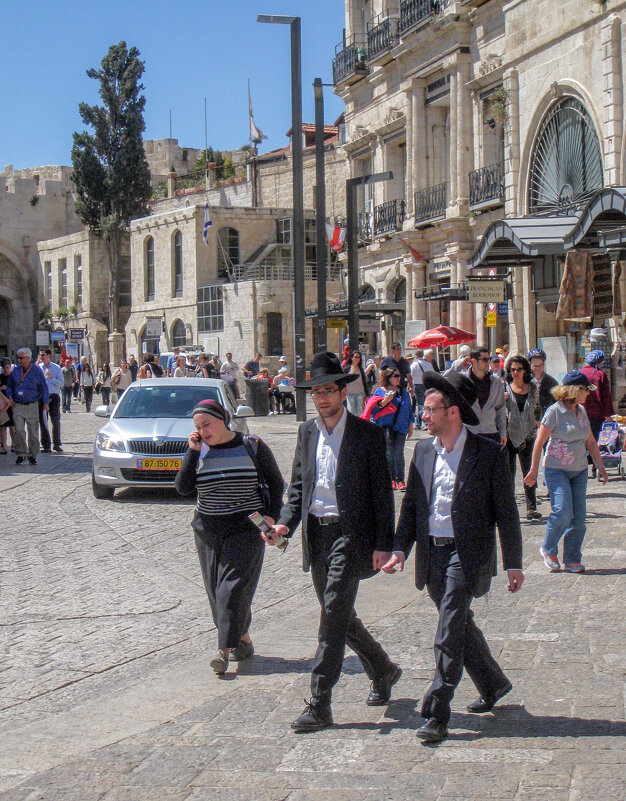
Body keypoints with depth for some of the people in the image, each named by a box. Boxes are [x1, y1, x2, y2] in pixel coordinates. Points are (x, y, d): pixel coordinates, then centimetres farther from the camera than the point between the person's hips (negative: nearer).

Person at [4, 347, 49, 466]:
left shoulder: (37, 371, 0)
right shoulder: (15, 371, 5)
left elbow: (43, 388, 6)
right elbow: (9, 385, 18)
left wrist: (45, 403, 1)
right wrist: (10, 396, 1)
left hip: (32, 406, -1)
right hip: (18, 406, 1)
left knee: (33, 431, 0)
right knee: (19, 430, -7)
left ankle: (33, 455, 11)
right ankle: (20, 454, 5)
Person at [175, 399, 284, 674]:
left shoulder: (252, 447, -2)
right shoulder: (199, 451, 5)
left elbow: (275, 482, 7)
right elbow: (183, 487, -5)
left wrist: (271, 515, -5)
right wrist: (192, 452, -9)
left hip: (246, 528, -4)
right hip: (208, 530, 4)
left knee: (234, 586, -11)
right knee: (216, 588, 6)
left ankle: (224, 649, -13)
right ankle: (243, 640, 20)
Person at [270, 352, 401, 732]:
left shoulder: (367, 433, -5)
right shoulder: (307, 432, 12)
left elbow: (382, 493, -5)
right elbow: (298, 484, 15)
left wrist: (383, 544, -10)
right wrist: (286, 522, -2)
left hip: (350, 533, -6)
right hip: (316, 534, 6)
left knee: (334, 615, -11)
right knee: (339, 615, 15)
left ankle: (320, 705, -9)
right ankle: (383, 670, 38)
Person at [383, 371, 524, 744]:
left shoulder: (489, 454, -8)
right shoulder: (423, 450, 8)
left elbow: (506, 512, -4)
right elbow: (411, 504, 14)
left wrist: (514, 564, -5)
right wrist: (400, 549, 3)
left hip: (467, 554, -6)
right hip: (431, 554, 6)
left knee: (449, 633, -12)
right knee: (459, 625, 18)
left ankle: (436, 715, -9)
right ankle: (493, 684, 39)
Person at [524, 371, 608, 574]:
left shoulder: (581, 411, 10)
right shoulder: (555, 411, -11)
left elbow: (591, 442, 19)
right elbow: (539, 442, -8)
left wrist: (601, 467, 13)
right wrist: (534, 471, -7)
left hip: (579, 471, 6)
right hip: (557, 471, -6)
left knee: (578, 517, 1)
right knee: (563, 512, -17)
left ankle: (572, 560, 12)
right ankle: (548, 550, 7)